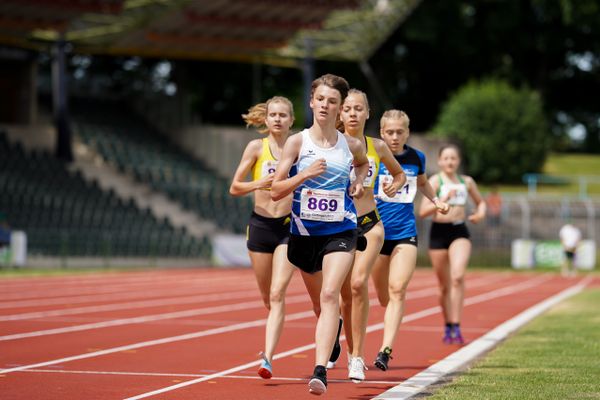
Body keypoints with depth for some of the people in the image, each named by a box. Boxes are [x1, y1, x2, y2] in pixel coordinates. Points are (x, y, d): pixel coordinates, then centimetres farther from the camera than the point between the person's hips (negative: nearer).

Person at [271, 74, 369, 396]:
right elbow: (276, 191, -7)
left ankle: (320, 370, -28)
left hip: (341, 231, -1)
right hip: (304, 232, 1)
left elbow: (363, 163, 27)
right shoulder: (297, 142, -5)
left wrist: (358, 182, 8)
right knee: (318, 296, 16)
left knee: (329, 294, -20)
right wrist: (305, 174, -21)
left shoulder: (351, 145, 1)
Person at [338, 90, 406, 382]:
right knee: (346, 294, 6)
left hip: (369, 224, 0)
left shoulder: (377, 147, 4)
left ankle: (357, 357, -17)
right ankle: (351, 352, 27)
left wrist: (395, 186, 0)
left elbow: (399, 173, 20)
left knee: (358, 283, -21)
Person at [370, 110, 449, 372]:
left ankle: (385, 350, -21)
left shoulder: (416, 158, 5)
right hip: (377, 232, -1)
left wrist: (435, 200, 11)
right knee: (383, 296, 8)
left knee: (397, 291, -15)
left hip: (406, 232, 1)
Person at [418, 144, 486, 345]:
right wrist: (443, 200, -26)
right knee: (444, 285, 8)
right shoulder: (435, 181, -3)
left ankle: (456, 326, -22)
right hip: (439, 232, -1)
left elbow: (480, 201, 25)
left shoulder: (467, 182, 7)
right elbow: (423, 211, -13)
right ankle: (448, 326, 26)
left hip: (460, 232, 1)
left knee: (458, 277, -21)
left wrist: (481, 213, 3)